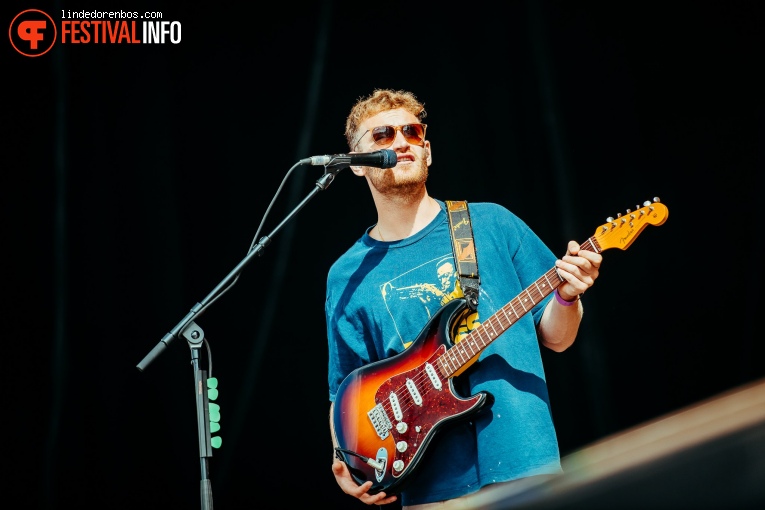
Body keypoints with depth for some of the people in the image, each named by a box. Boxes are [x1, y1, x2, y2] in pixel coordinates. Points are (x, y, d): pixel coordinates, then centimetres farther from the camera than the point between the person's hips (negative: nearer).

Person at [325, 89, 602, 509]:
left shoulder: (492, 224, 7)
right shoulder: (348, 277, 7)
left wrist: (567, 296, -11)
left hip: (525, 464, 0)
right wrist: (343, 462, -6)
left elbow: (555, 337, 10)